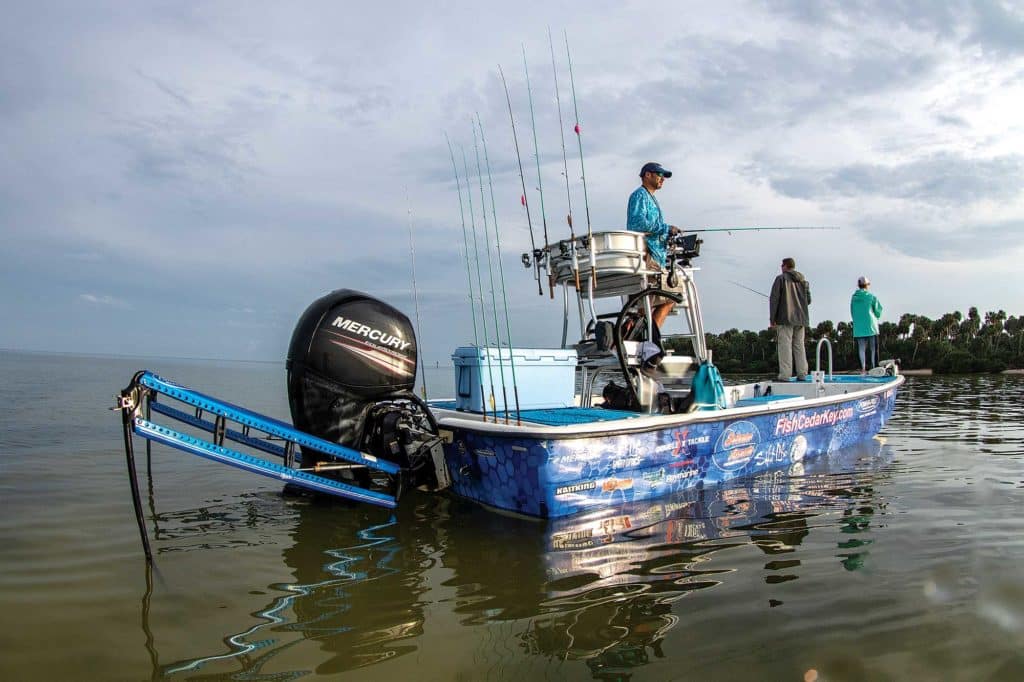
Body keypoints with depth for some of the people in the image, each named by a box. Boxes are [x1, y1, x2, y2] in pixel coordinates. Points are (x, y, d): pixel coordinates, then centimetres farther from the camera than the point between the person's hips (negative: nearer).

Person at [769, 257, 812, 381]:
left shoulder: (781, 279, -3)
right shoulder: (804, 281, 14)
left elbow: (774, 299, -8)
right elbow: (808, 300, 15)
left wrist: (772, 319, -6)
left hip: (785, 318, -5)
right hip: (801, 319, 5)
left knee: (785, 346, -7)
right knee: (799, 346, 9)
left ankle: (785, 375, -12)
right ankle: (801, 374, 7)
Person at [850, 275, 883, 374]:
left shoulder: (854, 297, 4)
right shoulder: (871, 296, -5)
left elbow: (852, 312, 8)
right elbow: (878, 310, 1)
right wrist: (876, 318, 20)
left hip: (858, 327, 3)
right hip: (870, 325, -3)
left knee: (861, 348, 5)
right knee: (873, 348, 3)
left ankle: (863, 368, 3)